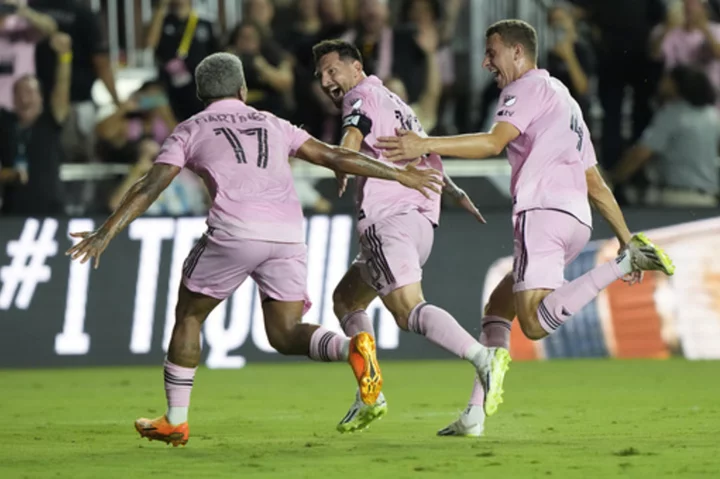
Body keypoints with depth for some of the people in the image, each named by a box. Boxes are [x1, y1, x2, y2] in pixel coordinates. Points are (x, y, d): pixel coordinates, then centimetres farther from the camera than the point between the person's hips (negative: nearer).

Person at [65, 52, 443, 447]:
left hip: (235, 229, -3)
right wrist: (399, 174, 29)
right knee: (285, 335, 9)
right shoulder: (272, 125, 27)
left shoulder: (190, 130, 18)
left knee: (189, 315, 18)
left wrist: (106, 233, 4)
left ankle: (175, 421, 18)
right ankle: (352, 348, -21)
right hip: (288, 234, 3)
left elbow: (150, 187, 7)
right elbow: (333, 157, 23)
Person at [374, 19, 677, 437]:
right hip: (577, 218, 10)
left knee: (535, 323, -21)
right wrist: (625, 236, 27)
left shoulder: (528, 88, 2)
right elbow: (596, 185, 29)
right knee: (498, 306, 15)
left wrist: (426, 145, -20)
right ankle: (475, 415, 9)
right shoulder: (566, 101, 30)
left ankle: (623, 265, -25)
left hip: (543, 211, -10)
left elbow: (494, 143, -16)